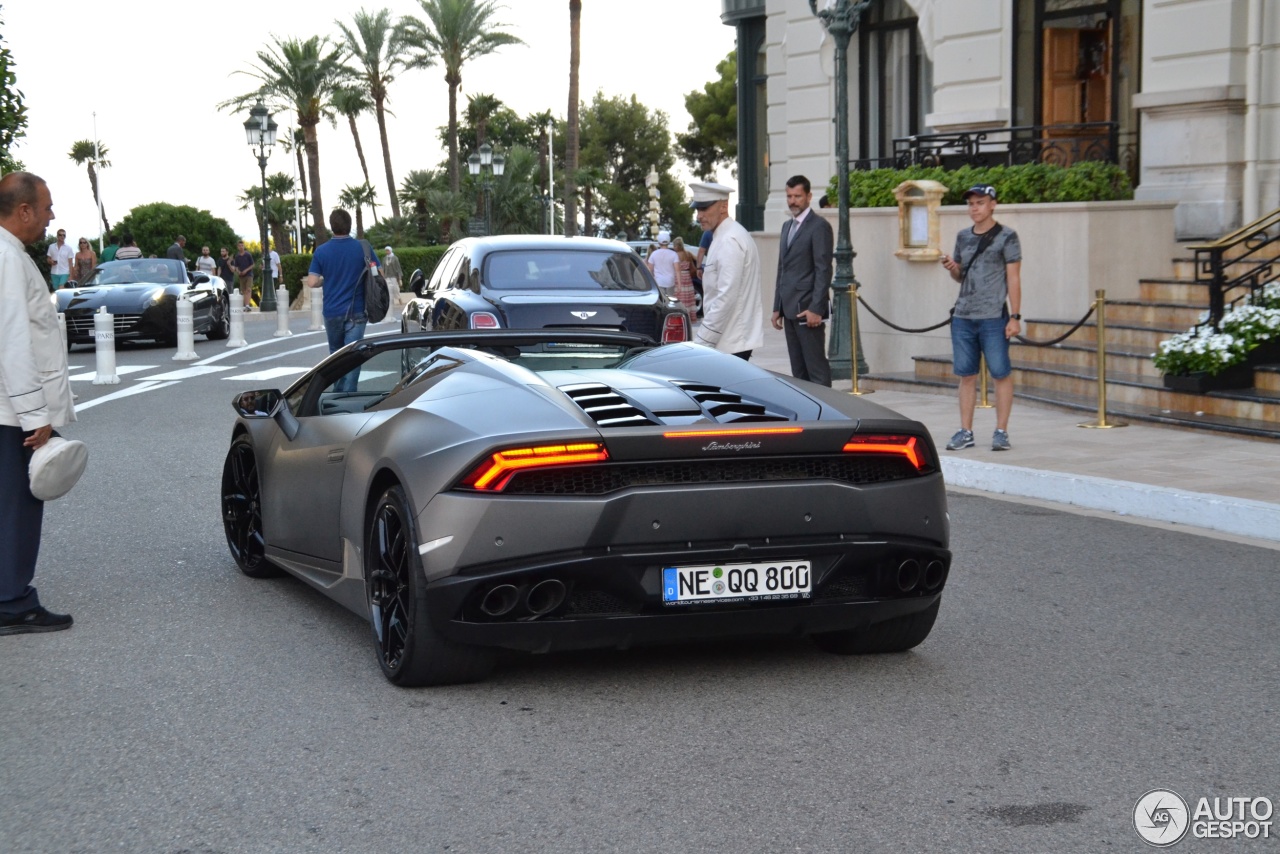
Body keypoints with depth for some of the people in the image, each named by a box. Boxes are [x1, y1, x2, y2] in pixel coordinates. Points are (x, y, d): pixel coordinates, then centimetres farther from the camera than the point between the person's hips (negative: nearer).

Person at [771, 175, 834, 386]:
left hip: (807, 308, -8)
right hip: (790, 309, 8)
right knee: (798, 369, 9)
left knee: (816, 367, -8)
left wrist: (816, 309, -19)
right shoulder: (787, 226, 18)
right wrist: (778, 307, 16)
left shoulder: (819, 227, -7)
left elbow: (823, 271, -13)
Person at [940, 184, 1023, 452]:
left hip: (993, 318, -5)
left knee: (1001, 374, -3)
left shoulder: (1006, 237, -1)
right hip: (963, 318, 5)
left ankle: (1001, 432, 3)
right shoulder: (963, 237, 15)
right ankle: (965, 432, 12)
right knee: (966, 375, 7)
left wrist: (1015, 317, -10)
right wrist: (952, 268, 0)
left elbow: (1014, 278, -4)